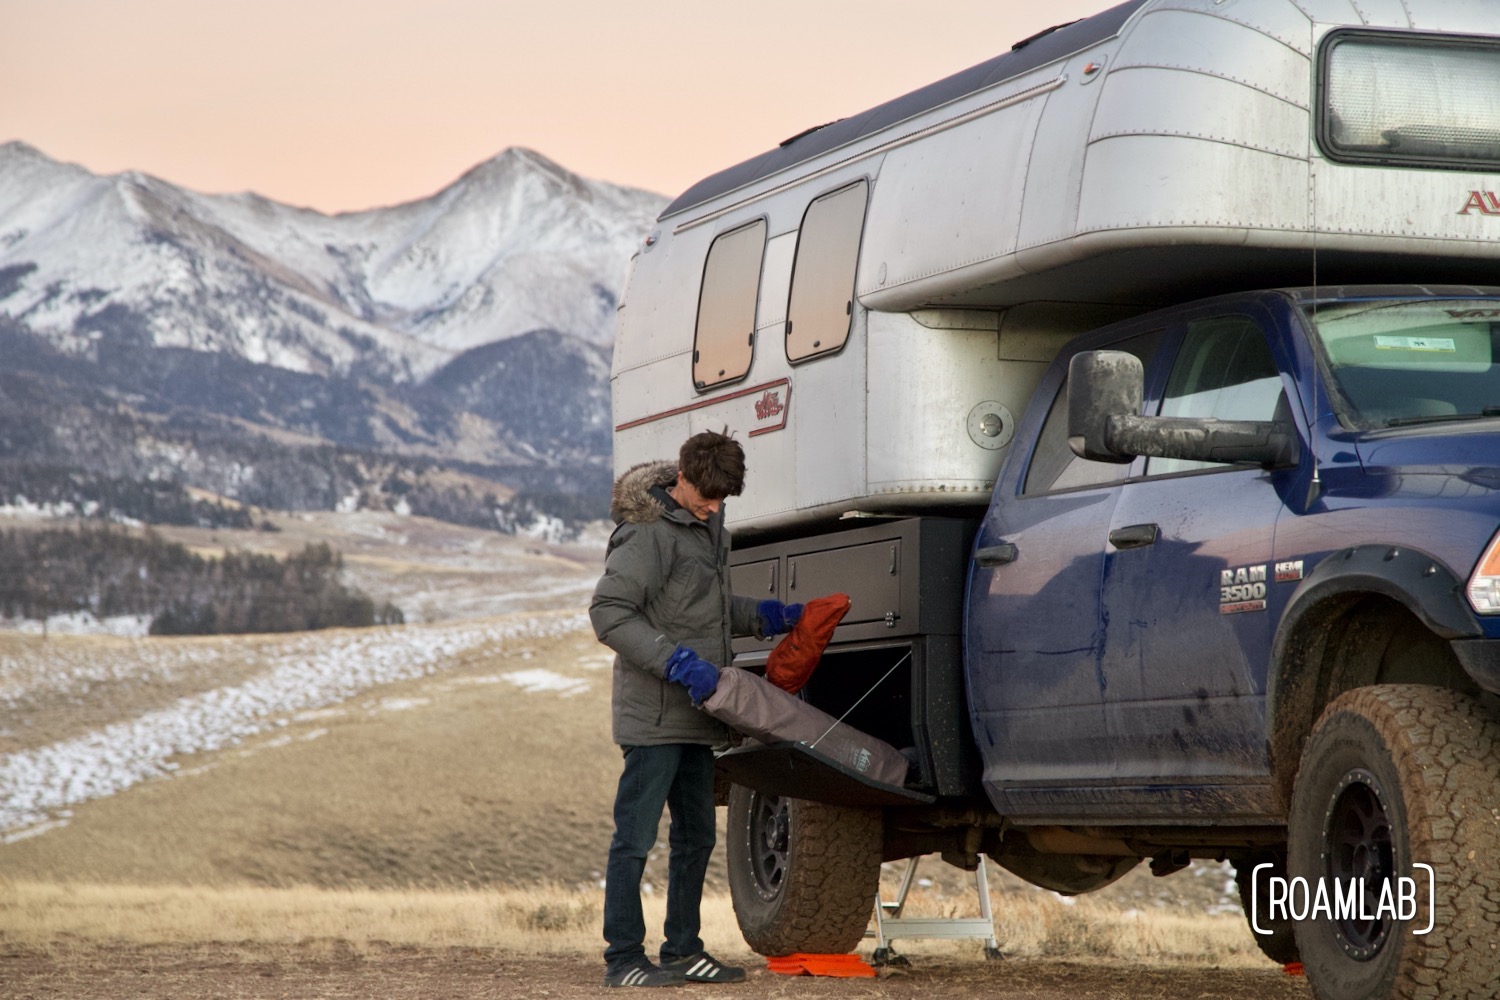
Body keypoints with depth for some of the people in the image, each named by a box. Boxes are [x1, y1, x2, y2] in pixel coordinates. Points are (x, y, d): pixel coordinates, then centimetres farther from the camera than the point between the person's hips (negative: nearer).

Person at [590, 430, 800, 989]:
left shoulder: (708, 527, 15)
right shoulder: (649, 533, -14)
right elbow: (608, 612, -20)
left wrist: (764, 618, 12)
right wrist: (674, 660, -25)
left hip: (696, 715, 9)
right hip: (654, 715, -9)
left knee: (696, 837, 13)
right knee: (635, 835, -6)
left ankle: (683, 950, 21)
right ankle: (622, 958, -3)